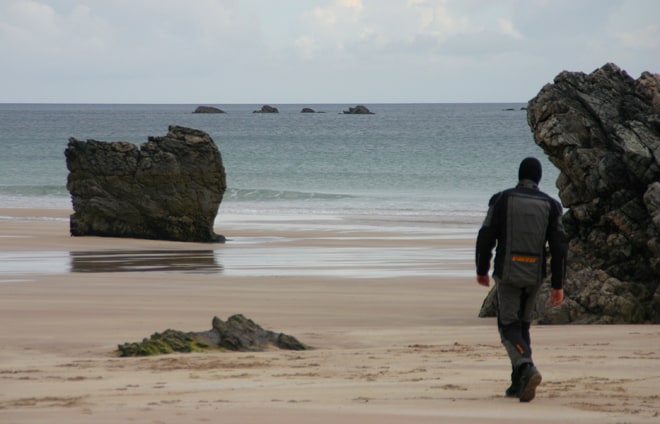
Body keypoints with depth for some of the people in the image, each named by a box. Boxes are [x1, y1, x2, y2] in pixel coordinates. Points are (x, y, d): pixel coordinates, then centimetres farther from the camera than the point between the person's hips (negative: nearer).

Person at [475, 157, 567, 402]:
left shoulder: (502, 199, -3)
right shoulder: (550, 205, 2)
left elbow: (486, 238, -4)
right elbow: (559, 247, -2)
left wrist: (481, 270, 10)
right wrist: (558, 286, 1)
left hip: (507, 274, -3)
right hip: (534, 276, 3)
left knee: (509, 327, 0)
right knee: (522, 325, 19)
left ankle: (527, 369, -27)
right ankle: (518, 384, 19)